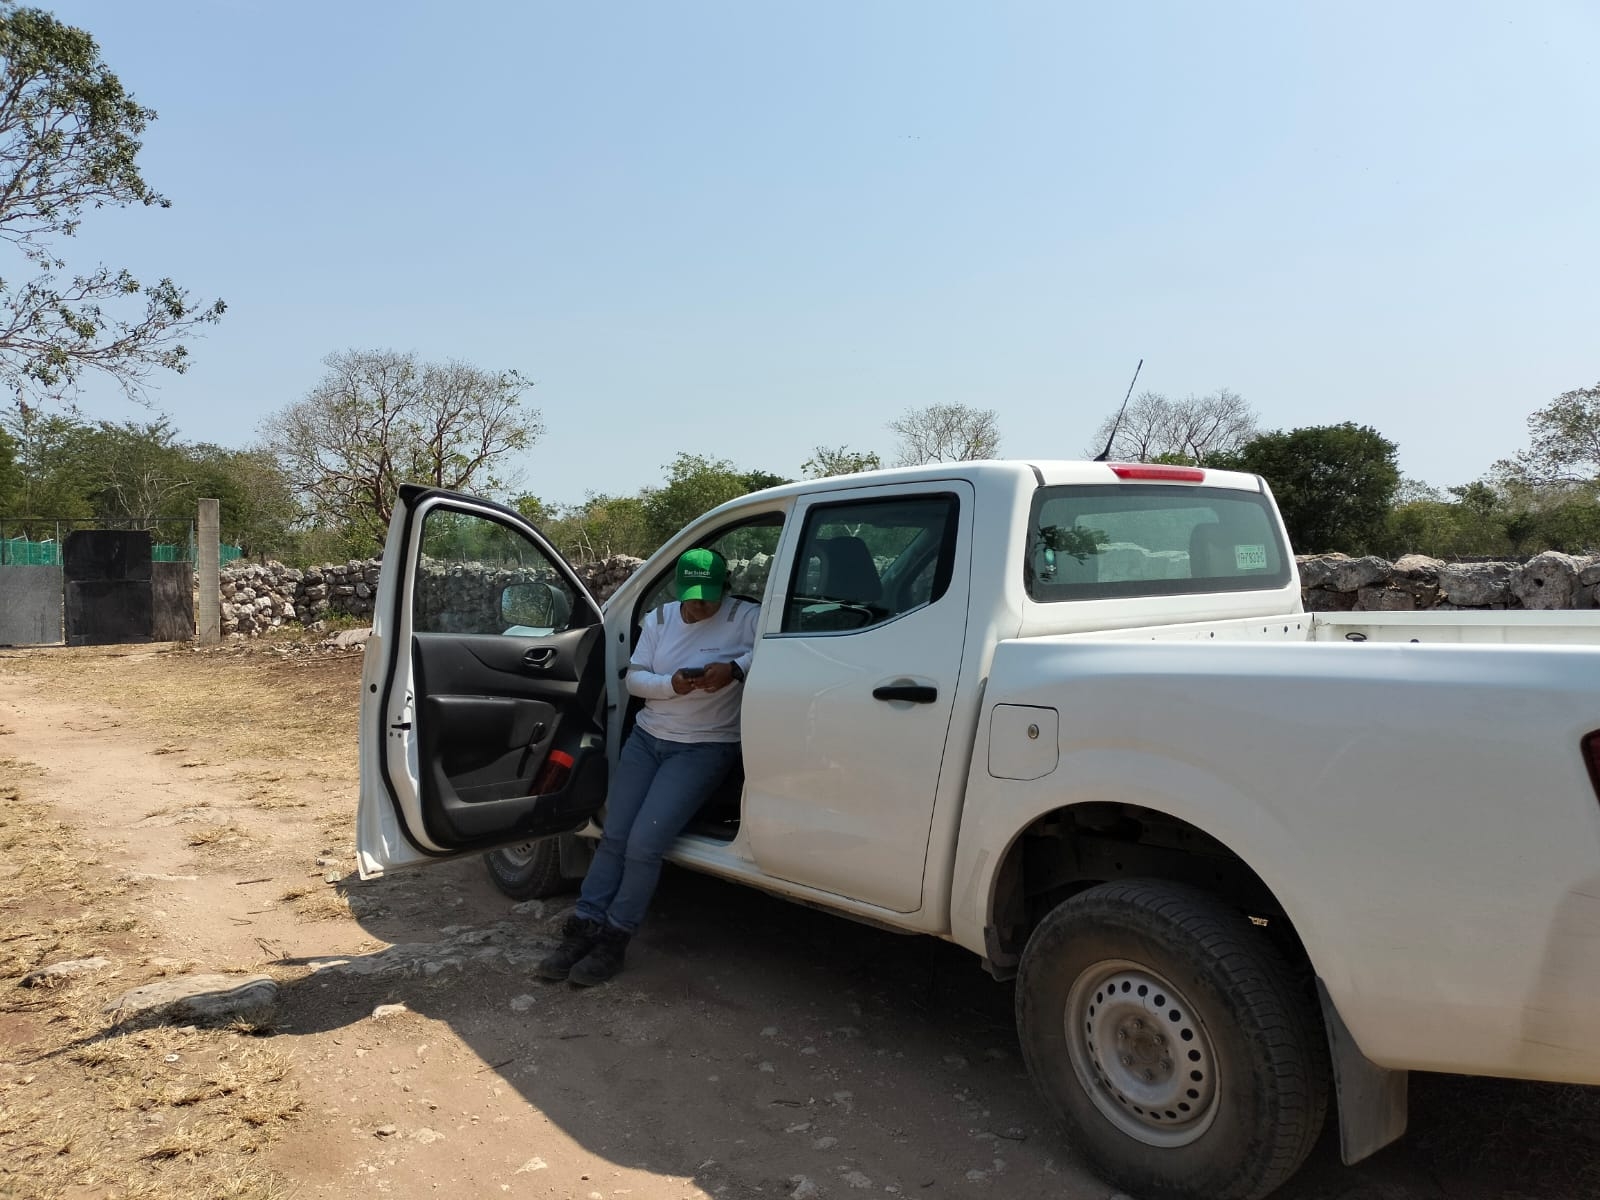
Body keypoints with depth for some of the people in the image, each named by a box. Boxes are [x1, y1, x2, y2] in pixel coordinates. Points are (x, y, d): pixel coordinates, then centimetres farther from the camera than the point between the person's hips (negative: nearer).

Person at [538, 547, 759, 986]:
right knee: (613, 838, -1)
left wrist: (736, 668, -32)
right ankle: (581, 933, 7)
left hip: (704, 748, -5)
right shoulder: (659, 619, 8)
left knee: (644, 844, -16)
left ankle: (613, 941, 0)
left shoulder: (743, 617, -8)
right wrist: (671, 684, -17)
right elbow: (634, 678, 4)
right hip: (647, 738, 5)